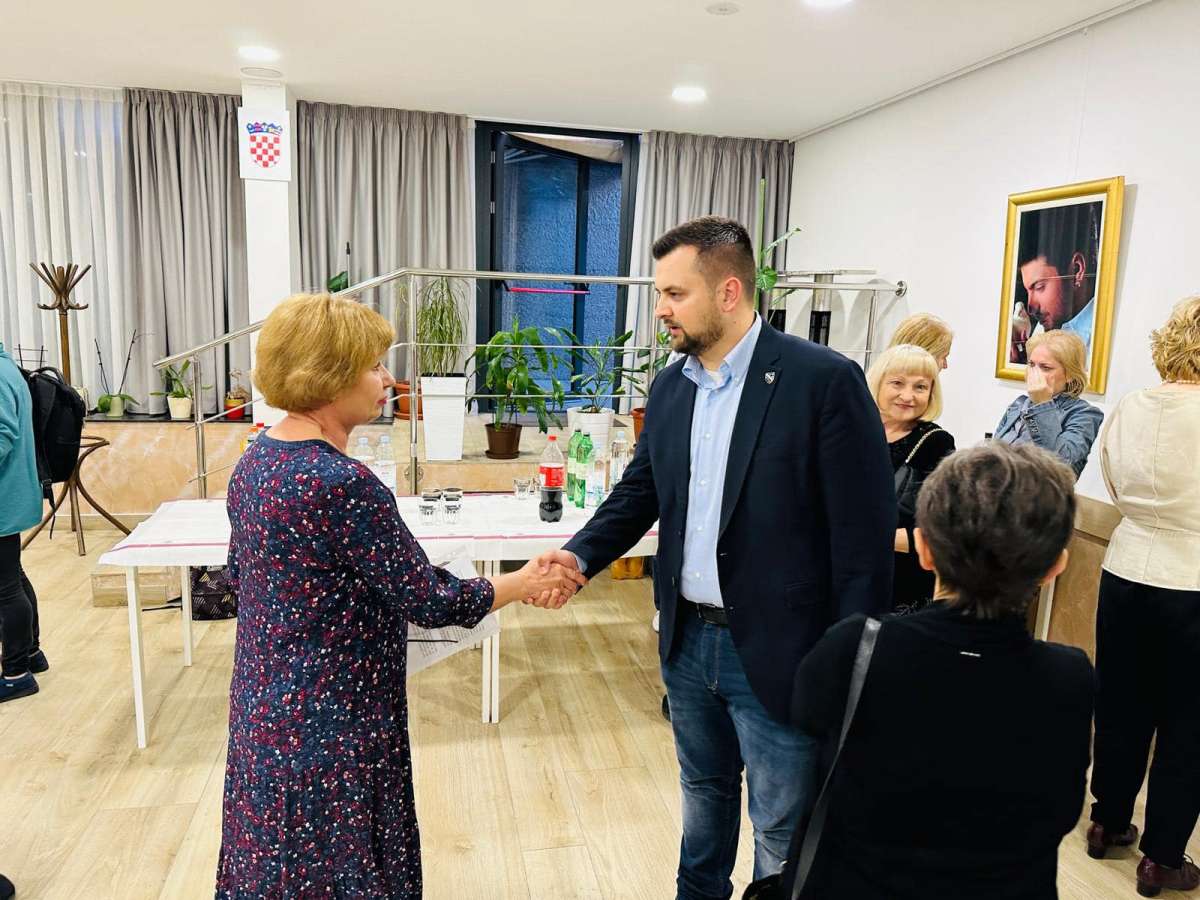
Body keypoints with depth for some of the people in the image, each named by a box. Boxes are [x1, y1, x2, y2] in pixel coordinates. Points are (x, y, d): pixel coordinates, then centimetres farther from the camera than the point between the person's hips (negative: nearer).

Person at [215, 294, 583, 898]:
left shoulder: (255, 462, 1)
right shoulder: (342, 484, -27)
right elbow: (428, 600, -21)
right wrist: (525, 583, -8)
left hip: (266, 709, 8)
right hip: (329, 725, -8)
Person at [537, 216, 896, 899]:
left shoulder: (826, 380, -16)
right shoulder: (670, 388, 4)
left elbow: (866, 531, -15)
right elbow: (639, 492, 10)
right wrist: (579, 555, -8)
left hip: (776, 651, -6)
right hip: (689, 640, 6)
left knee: (783, 830, 11)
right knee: (704, 791, 27)